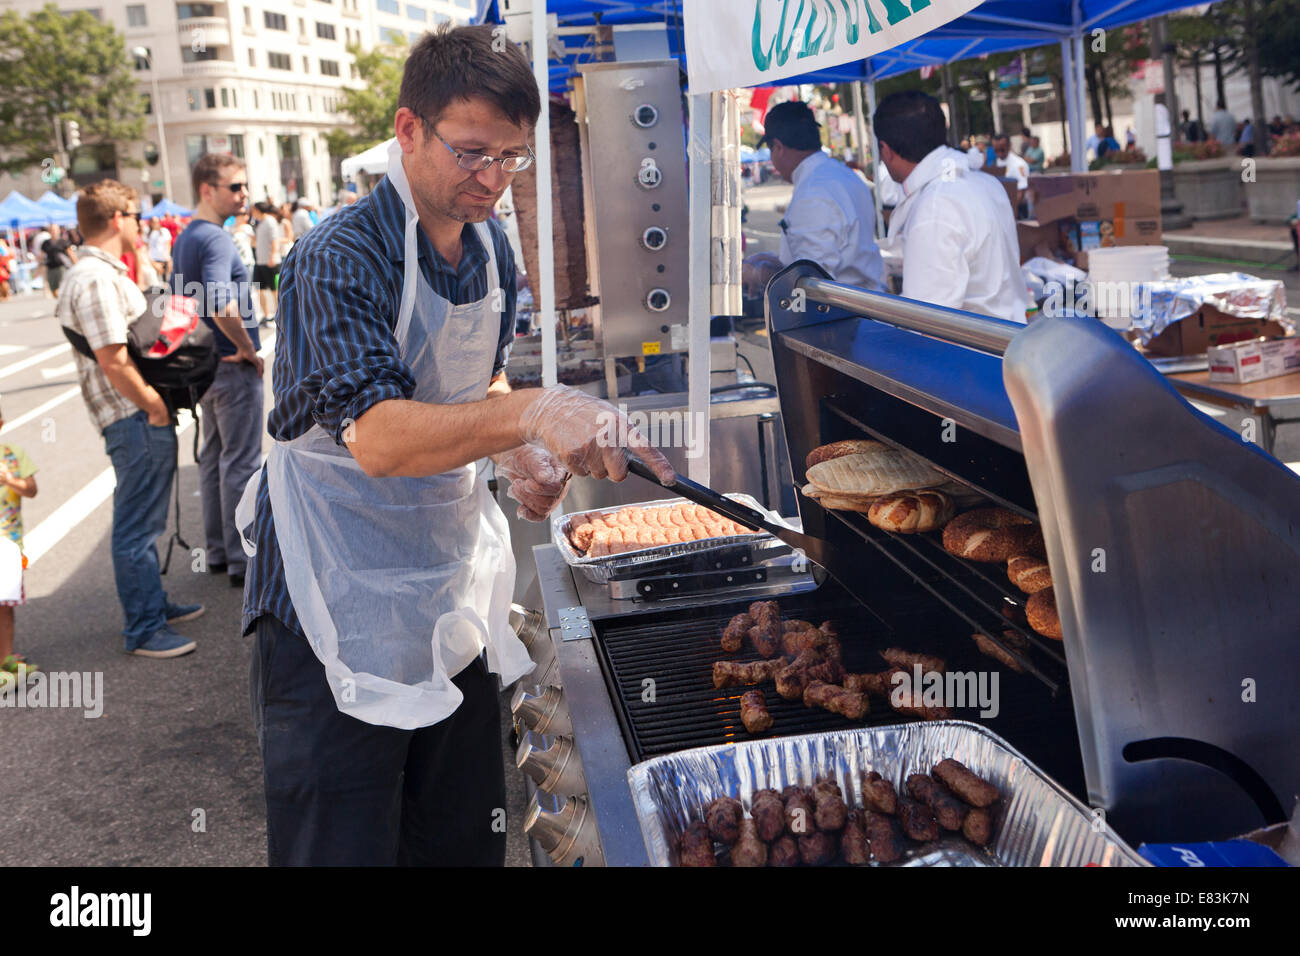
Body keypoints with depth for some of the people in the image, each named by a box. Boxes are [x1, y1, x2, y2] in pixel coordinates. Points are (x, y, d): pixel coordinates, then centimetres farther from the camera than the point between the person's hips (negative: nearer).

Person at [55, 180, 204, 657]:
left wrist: (155, 402, 18)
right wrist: (156, 407, -14)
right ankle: (144, 630, 6)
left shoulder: (96, 272, 15)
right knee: (137, 526, -2)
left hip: (140, 420, 11)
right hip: (136, 420, -11)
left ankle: (153, 605, 33)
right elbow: (113, 362, -24)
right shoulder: (98, 279, -19)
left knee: (140, 520, 20)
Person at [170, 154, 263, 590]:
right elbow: (221, 305, -33)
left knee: (214, 458, 16)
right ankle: (242, 560, 5)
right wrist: (247, 348, -19)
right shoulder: (216, 239, -20)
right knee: (241, 464, -2)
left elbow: (178, 299, 19)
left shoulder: (185, 238, 12)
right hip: (234, 368, -10)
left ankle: (218, 550, 26)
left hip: (205, 365, 10)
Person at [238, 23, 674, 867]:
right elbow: (380, 439, -32)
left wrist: (524, 455, 1)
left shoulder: (492, 249, 4)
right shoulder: (340, 261, -20)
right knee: (343, 842, 3)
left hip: (451, 592, 7)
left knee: (466, 836, 17)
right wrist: (531, 413, -46)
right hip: (341, 601, -7)